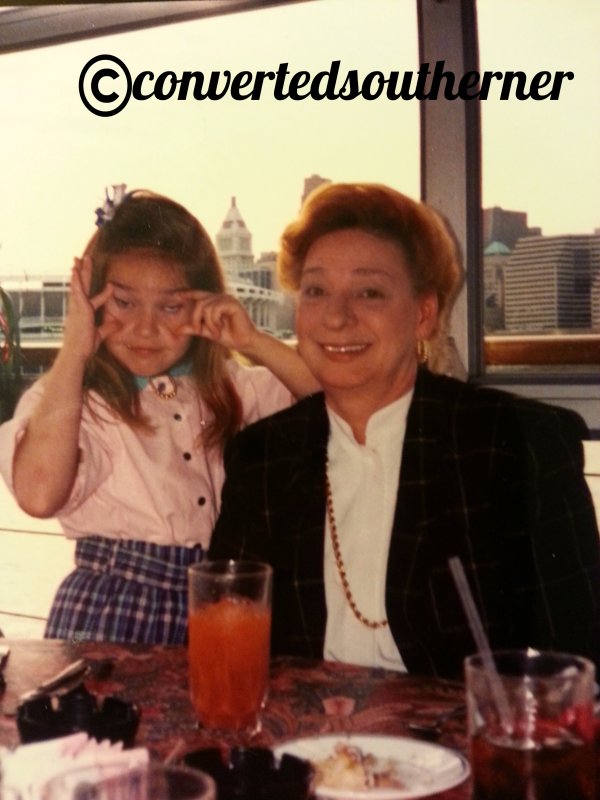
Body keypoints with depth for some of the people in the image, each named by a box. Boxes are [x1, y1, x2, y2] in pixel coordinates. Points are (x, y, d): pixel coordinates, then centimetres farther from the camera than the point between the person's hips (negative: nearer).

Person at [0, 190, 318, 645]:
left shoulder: (232, 388, 10)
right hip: (111, 615, -3)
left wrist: (254, 343, -7)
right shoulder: (62, 399, -3)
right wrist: (74, 352, -16)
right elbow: (39, 493, -23)